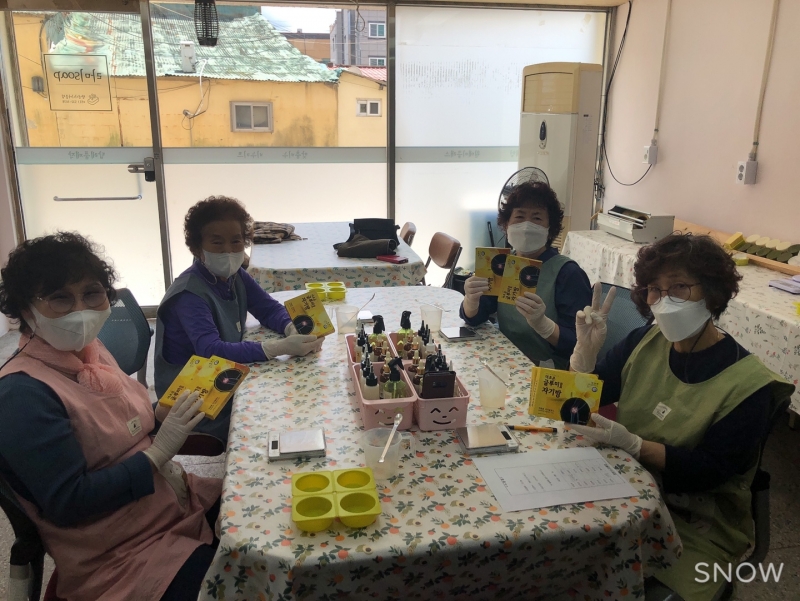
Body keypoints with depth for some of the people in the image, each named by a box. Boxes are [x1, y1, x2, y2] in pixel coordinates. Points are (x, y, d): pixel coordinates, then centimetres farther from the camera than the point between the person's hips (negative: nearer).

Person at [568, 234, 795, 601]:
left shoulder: (746, 385, -14)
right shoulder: (645, 342, 0)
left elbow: (709, 472, -17)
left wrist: (632, 444, -29)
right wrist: (587, 348, -16)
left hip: (697, 528, -4)